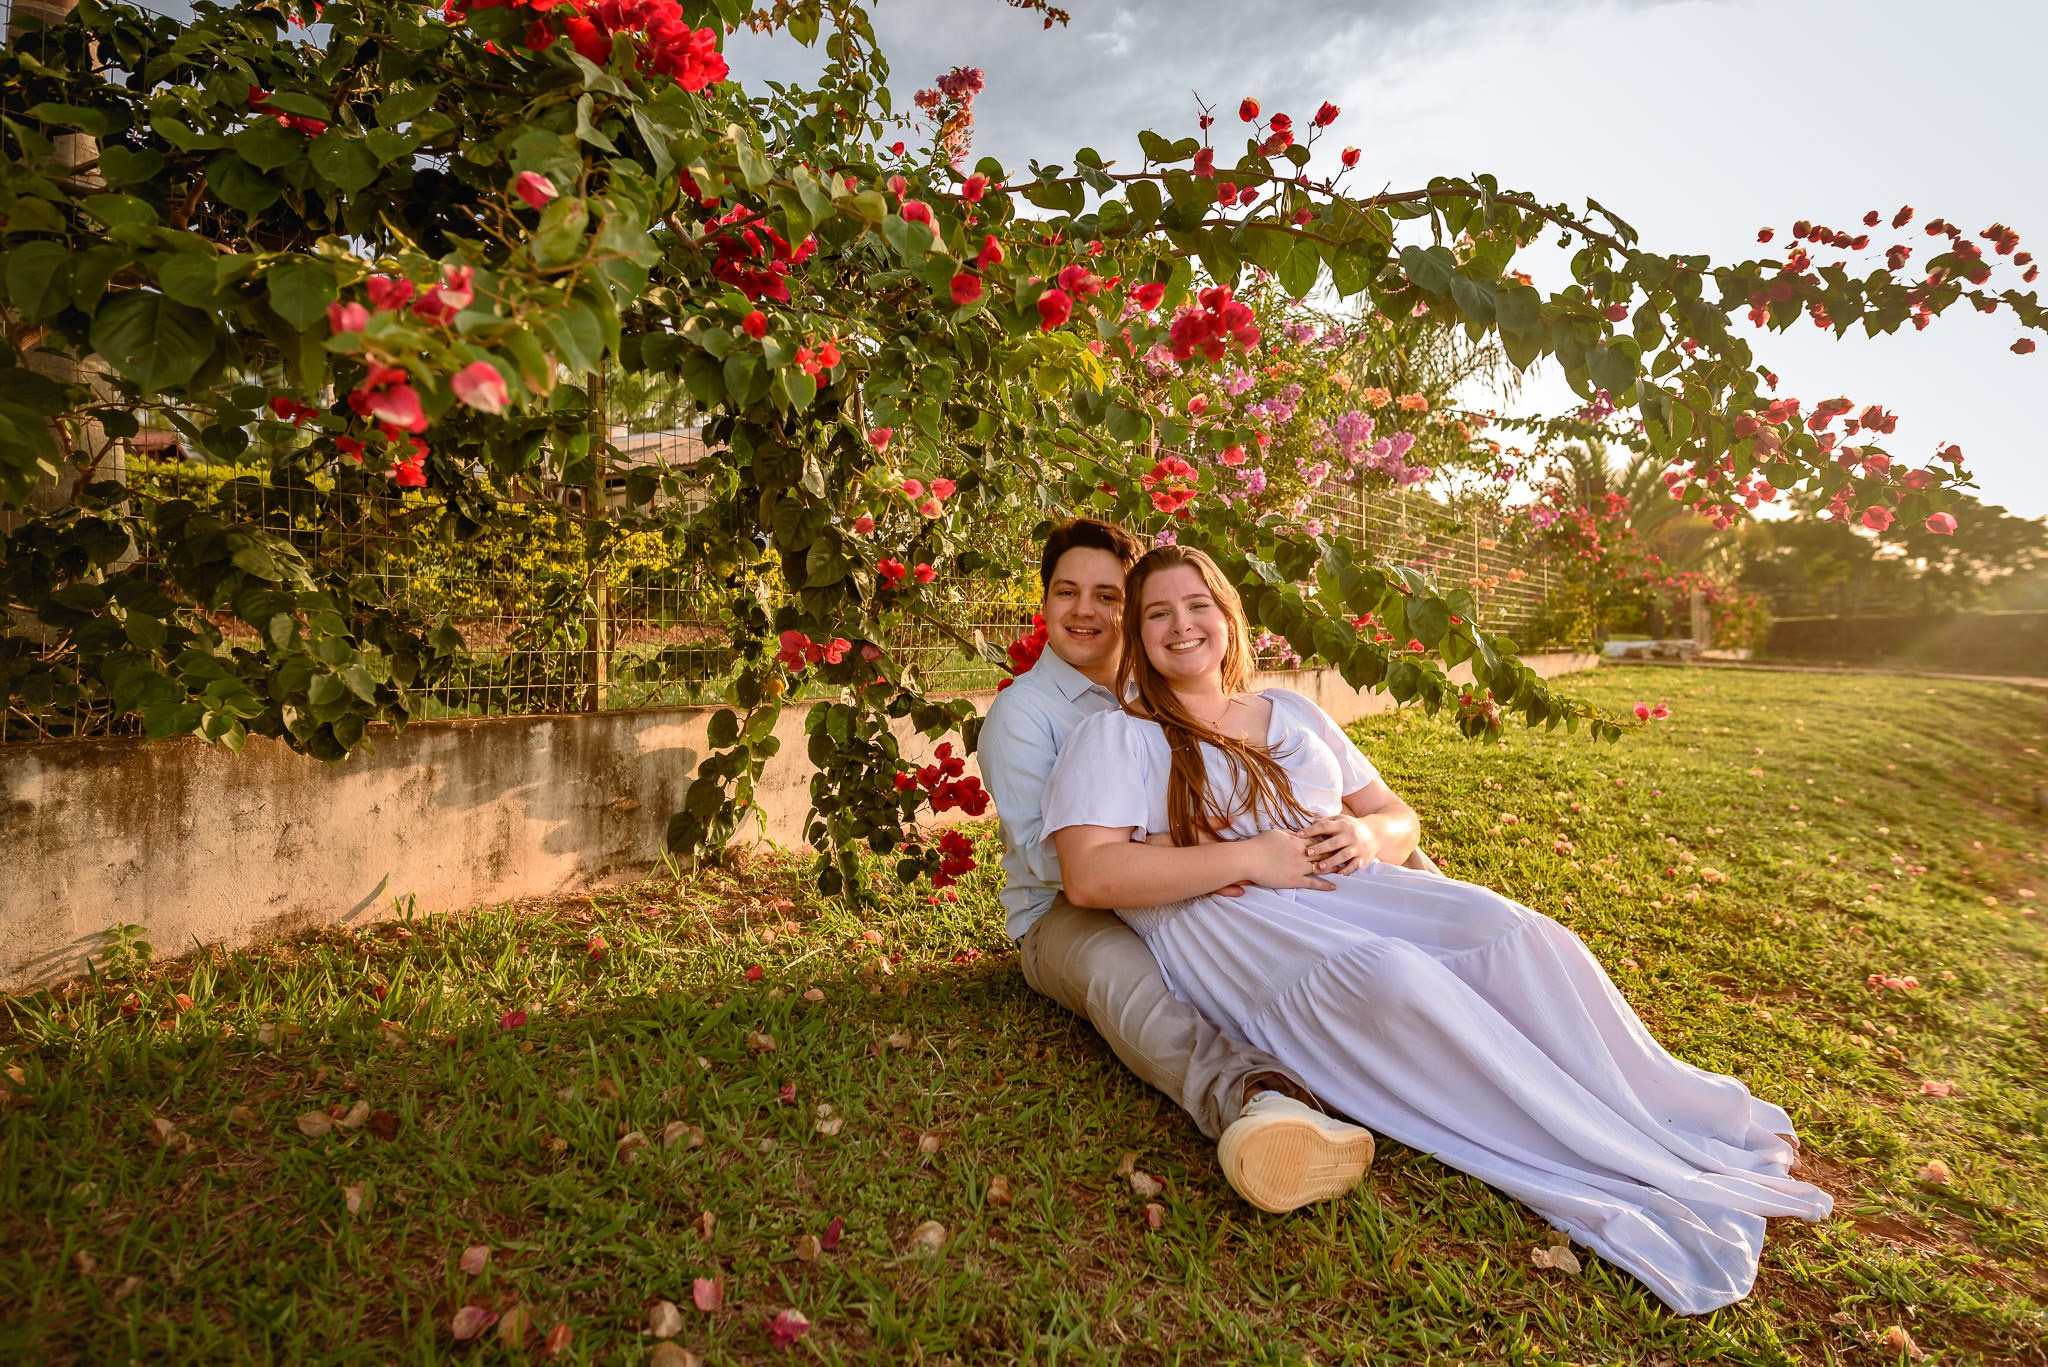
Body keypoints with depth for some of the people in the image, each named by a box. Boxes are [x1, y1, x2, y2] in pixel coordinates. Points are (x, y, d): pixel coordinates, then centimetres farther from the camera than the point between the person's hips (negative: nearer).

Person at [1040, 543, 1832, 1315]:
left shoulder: (1290, 714, 23)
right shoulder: (1116, 735, 5)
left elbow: (1399, 819, 24)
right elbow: (1090, 875, -10)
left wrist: (1368, 832, -3)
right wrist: (1247, 857, -14)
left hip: (1353, 893, 6)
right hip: (1233, 929, -5)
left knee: (1514, 932, -22)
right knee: (1396, 975, -34)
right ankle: (1638, 1181, -27)